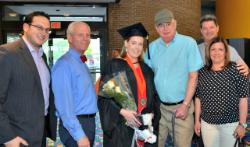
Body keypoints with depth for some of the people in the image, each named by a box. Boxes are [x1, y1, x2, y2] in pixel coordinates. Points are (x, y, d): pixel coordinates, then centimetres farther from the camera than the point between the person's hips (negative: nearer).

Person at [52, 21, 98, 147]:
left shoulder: (81, 63, 11)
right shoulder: (64, 64, -17)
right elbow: (64, 105, -22)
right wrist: (79, 135, -23)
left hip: (89, 122, 9)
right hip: (75, 126, -9)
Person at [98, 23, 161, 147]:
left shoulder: (146, 69, 13)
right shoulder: (115, 65, -6)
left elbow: (152, 95, 16)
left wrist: (151, 113, -1)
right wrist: (122, 111, -20)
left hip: (143, 125, 5)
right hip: (121, 125, -5)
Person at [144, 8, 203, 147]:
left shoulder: (188, 43, -8)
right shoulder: (152, 47, 5)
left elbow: (193, 76, -8)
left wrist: (185, 105, -11)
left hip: (181, 106, -3)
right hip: (159, 106, 4)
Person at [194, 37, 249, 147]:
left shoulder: (235, 69, -7)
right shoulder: (202, 72, 2)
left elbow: (243, 98, -8)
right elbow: (198, 98, 7)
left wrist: (242, 124, -9)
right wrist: (197, 121, 7)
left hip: (230, 123, -2)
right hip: (207, 124, 3)